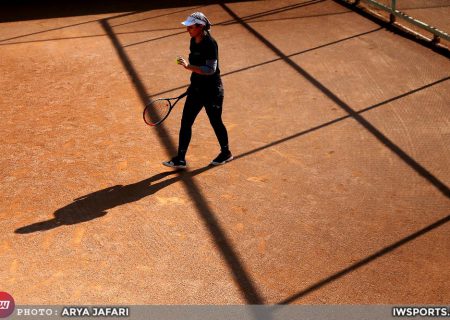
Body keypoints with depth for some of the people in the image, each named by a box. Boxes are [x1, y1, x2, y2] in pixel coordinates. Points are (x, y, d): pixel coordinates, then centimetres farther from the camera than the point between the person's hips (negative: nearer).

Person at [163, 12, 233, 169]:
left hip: (212, 91, -8)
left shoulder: (210, 44, -20)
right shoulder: (193, 41, 4)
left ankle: (226, 153, 32)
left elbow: (210, 70, -26)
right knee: (185, 122, 4)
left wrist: (189, 66, -33)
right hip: (197, 89, 8)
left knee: (216, 122, 9)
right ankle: (180, 159, 10)